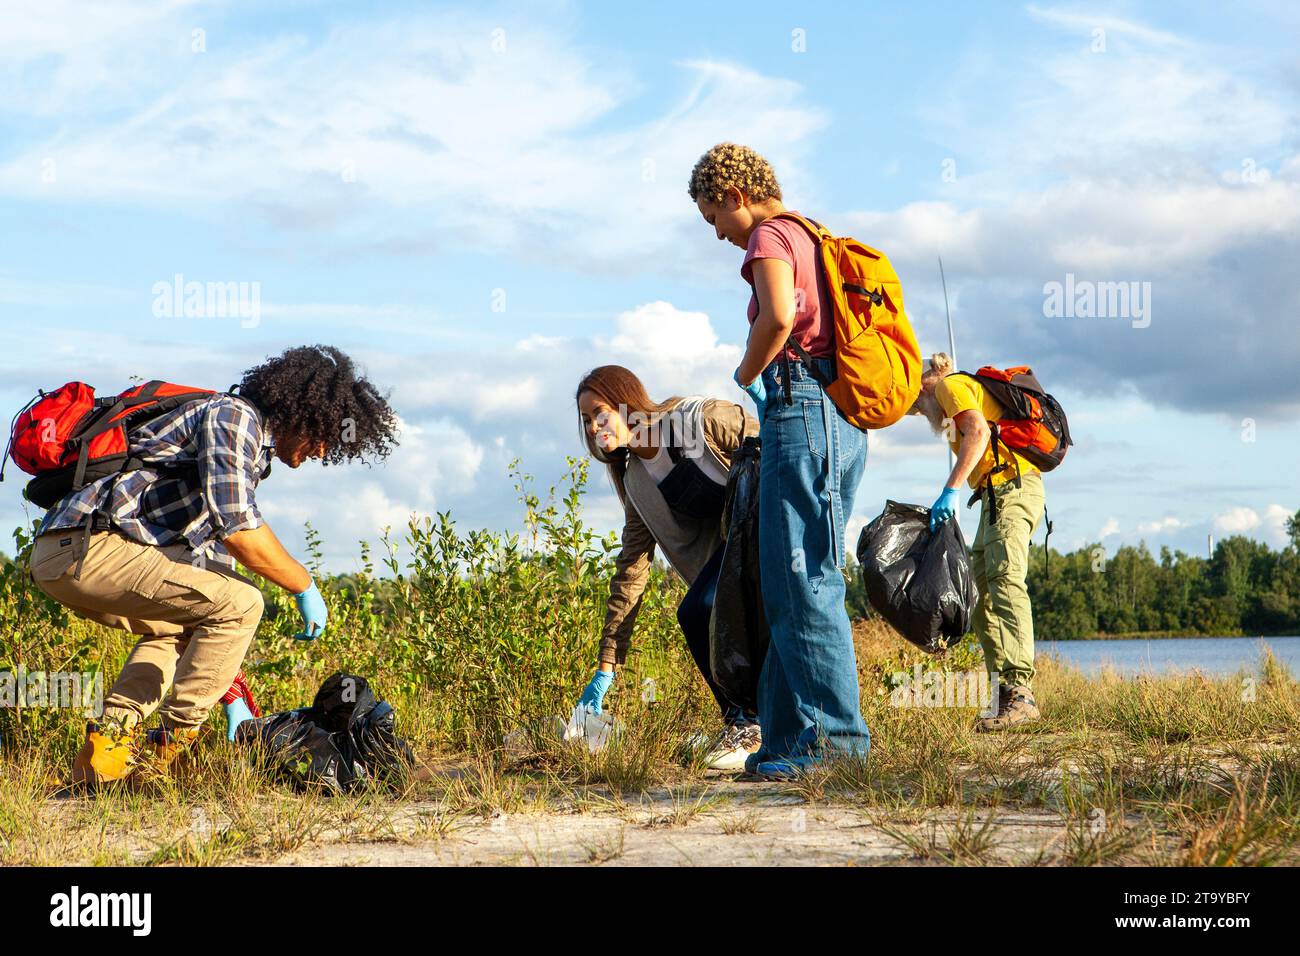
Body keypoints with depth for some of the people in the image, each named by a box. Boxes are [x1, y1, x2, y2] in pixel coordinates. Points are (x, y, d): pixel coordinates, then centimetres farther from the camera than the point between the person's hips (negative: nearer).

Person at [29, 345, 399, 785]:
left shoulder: (250, 452, 25)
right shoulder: (234, 416, -5)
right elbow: (238, 529, -19)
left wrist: (235, 698, 26)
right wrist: (305, 587, -3)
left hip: (59, 556, 11)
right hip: (86, 546, -11)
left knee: (181, 625, 30)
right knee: (240, 602, -12)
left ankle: (109, 741, 12)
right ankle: (169, 747, -3)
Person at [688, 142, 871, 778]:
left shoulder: (771, 237, -4)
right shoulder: (814, 239, 24)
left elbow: (778, 316, -23)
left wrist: (746, 372, -7)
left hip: (800, 410, -10)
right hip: (841, 419, 10)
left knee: (801, 582, -10)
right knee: (791, 582, 9)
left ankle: (834, 732, -11)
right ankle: (787, 734, 10)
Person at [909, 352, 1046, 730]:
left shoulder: (951, 385, 1)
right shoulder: (970, 390, 31)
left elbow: (978, 432, -17)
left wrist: (950, 490, -24)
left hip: (1009, 485, -10)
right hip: (1001, 492, 10)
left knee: (1004, 580, -22)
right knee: (979, 588, 6)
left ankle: (1020, 691, -34)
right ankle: (1003, 690, 1)